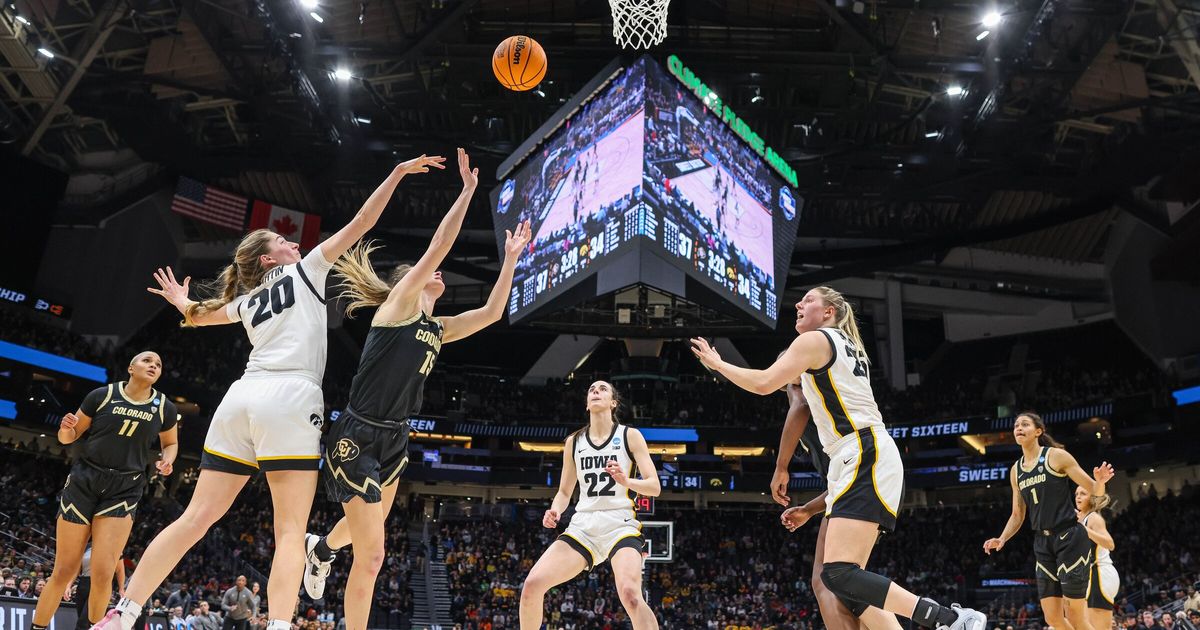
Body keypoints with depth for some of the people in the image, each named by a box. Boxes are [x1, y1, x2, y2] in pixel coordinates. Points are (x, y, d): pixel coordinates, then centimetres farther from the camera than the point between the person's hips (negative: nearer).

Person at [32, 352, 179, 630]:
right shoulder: (102, 395, -3)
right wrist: (66, 428, -17)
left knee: (102, 573, -12)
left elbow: (170, 443, 17)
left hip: (124, 490, 0)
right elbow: (69, 437, 5)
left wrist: (167, 461, -4)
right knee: (64, 571, 1)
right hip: (84, 481, 0)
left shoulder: (165, 408, 1)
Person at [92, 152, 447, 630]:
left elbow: (202, 316, 48)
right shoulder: (306, 270, 13)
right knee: (290, 531, -8)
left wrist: (184, 305, 71)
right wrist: (397, 173, 16)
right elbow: (361, 223, 10)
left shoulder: (247, 301, 27)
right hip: (289, 398, -6)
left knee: (196, 519, 8)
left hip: (241, 398, 6)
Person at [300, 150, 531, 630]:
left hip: (393, 441, 8)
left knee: (368, 532, 27)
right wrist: (468, 190, -11)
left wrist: (510, 259, 12)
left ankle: (320, 549, 59)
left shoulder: (437, 330, 12)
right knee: (371, 555, -8)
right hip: (357, 438, -8)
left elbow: (491, 313, 13)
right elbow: (439, 245, -14)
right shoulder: (398, 302, -6)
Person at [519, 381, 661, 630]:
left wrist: (627, 482, -22)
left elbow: (655, 487, -2)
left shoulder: (630, 436, 3)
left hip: (619, 523, -4)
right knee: (532, 585, -11)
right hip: (582, 525, 4)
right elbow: (564, 491, 20)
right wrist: (555, 511, -3)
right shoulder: (573, 442, 14)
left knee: (630, 595, -28)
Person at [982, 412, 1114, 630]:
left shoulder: (1056, 456, -6)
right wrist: (1002, 539, 1)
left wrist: (1100, 481, -27)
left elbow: (1094, 491, -4)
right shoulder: (1016, 470, 11)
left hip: (1070, 538, -6)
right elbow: (1017, 515, 17)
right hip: (1042, 543, 6)